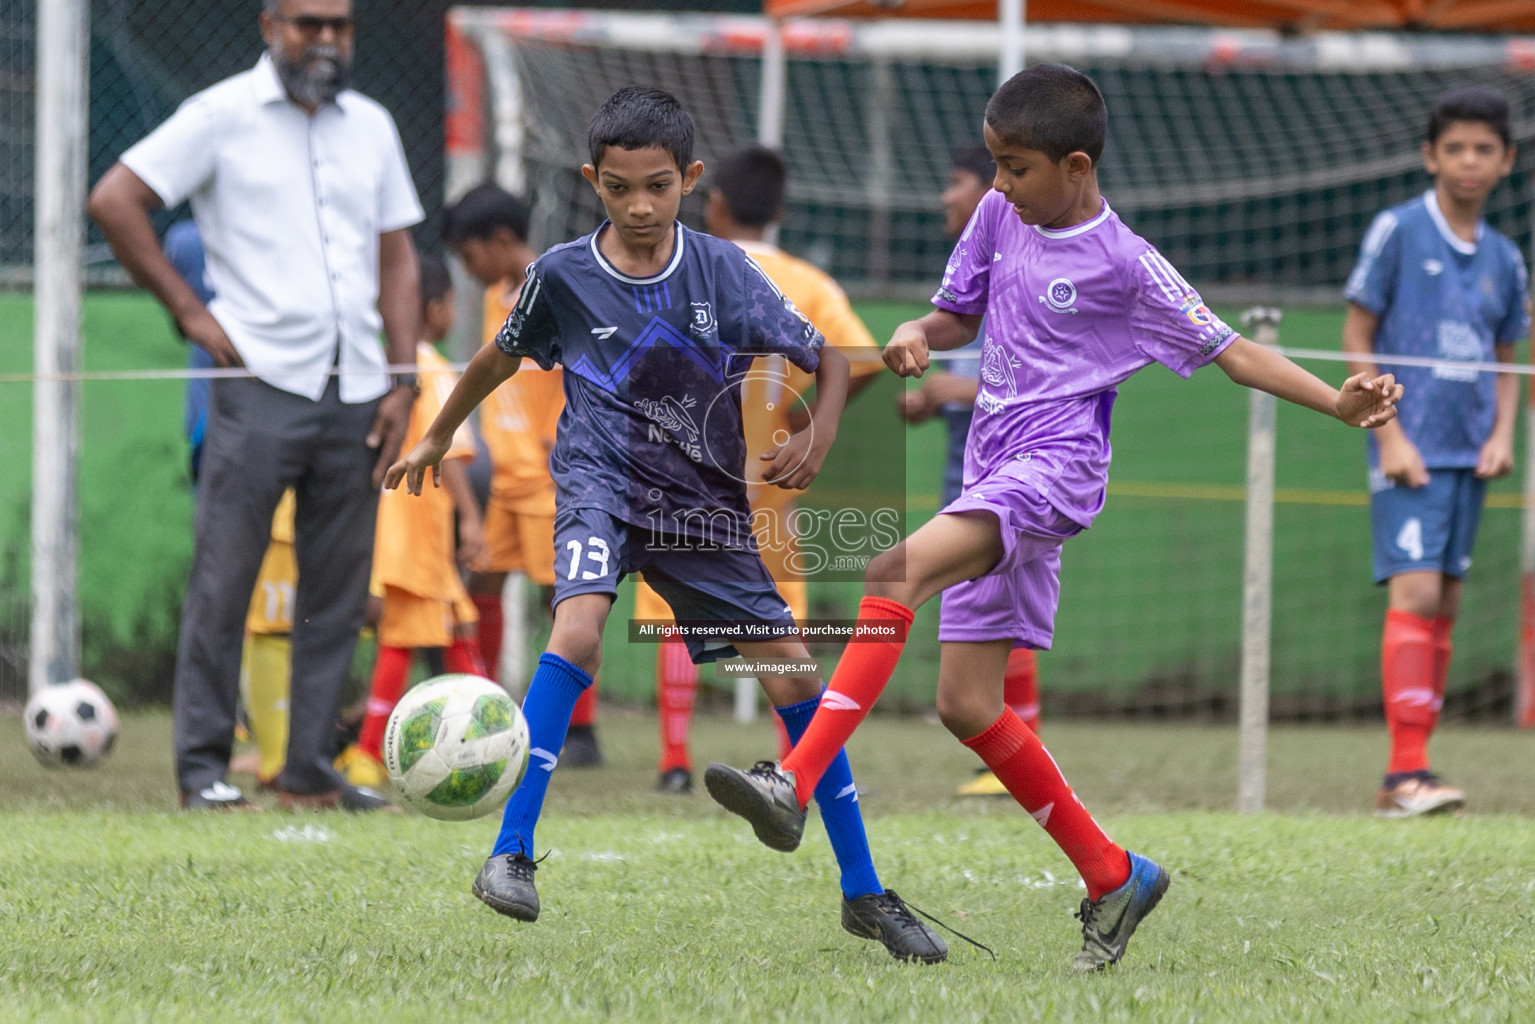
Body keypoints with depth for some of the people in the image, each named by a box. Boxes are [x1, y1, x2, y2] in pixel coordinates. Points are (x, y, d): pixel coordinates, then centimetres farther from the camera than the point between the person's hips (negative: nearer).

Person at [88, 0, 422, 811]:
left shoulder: (370, 126, 15)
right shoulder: (222, 117, -1)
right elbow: (114, 201, -4)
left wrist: (403, 381, 9)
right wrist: (189, 312, -6)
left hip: (356, 395, 5)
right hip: (260, 385, -5)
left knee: (337, 592, 4)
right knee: (223, 580, -5)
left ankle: (310, 771, 10)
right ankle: (203, 766, 1)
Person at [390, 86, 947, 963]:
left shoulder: (724, 272, -6)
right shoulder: (565, 276, -6)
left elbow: (828, 362, 2)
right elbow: (504, 357, 14)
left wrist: (817, 440, -17)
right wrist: (438, 438, 26)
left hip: (705, 498, 2)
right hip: (603, 482, -2)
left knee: (794, 672, -3)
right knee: (579, 628, -31)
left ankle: (865, 892, 9)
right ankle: (512, 852, -24)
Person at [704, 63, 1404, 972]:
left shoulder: (1126, 265, -6)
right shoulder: (1000, 217, 12)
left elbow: (1228, 350, -1)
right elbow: (962, 313, 25)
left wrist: (1339, 403, -13)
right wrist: (920, 335, 0)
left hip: (1056, 462, -8)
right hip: (995, 469, 8)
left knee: (898, 570, -30)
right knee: (968, 705, 5)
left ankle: (795, 786, -38)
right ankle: (1113, 878, 18)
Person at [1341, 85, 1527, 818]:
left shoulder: (1504, 259, 12)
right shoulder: (1397, 232, -3)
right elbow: (1357, 338, -3)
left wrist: (1503, 435, 2)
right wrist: (1389, 435, -11)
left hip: (1468, 456, 6)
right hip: (1410, 448, -6)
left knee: (1444, 608, 5)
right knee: (1415, 594, -16)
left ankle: (1406, 780, 9)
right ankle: (1406, 772, -20)